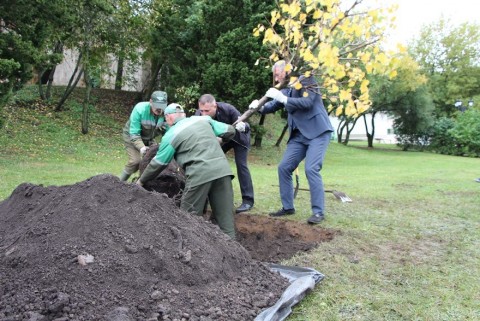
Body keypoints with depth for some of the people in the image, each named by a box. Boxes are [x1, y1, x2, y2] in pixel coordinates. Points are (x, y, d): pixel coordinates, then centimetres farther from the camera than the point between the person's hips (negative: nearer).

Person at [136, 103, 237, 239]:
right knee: (225, 217, 8)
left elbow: (158, 164, 15)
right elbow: (230, 131, 22)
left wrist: (141, 181, 29)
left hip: (201, 173, -5)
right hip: (223, 169, 5)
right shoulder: (204, 119, 19)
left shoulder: (171, 135, 9)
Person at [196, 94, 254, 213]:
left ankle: (248, 200, -10)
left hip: (238, 136, -4)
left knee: (241, 164, -14)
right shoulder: (199, 114, -28)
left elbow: (245, 126, -31)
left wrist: (243, 126, -54)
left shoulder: (228, 109, -37)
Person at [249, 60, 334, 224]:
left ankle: (318, 211, -7)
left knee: (311, 169, -17)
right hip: (298, 135, 7)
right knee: (284, 167, 3)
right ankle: (288, 207, 14)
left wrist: (283, 98, -25)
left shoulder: (307, 80, -6)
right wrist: (259, 106, -15)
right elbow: (272, 106, 7)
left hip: (317, 132, -7)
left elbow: (307, 102, -21)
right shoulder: (286, 90, 13)